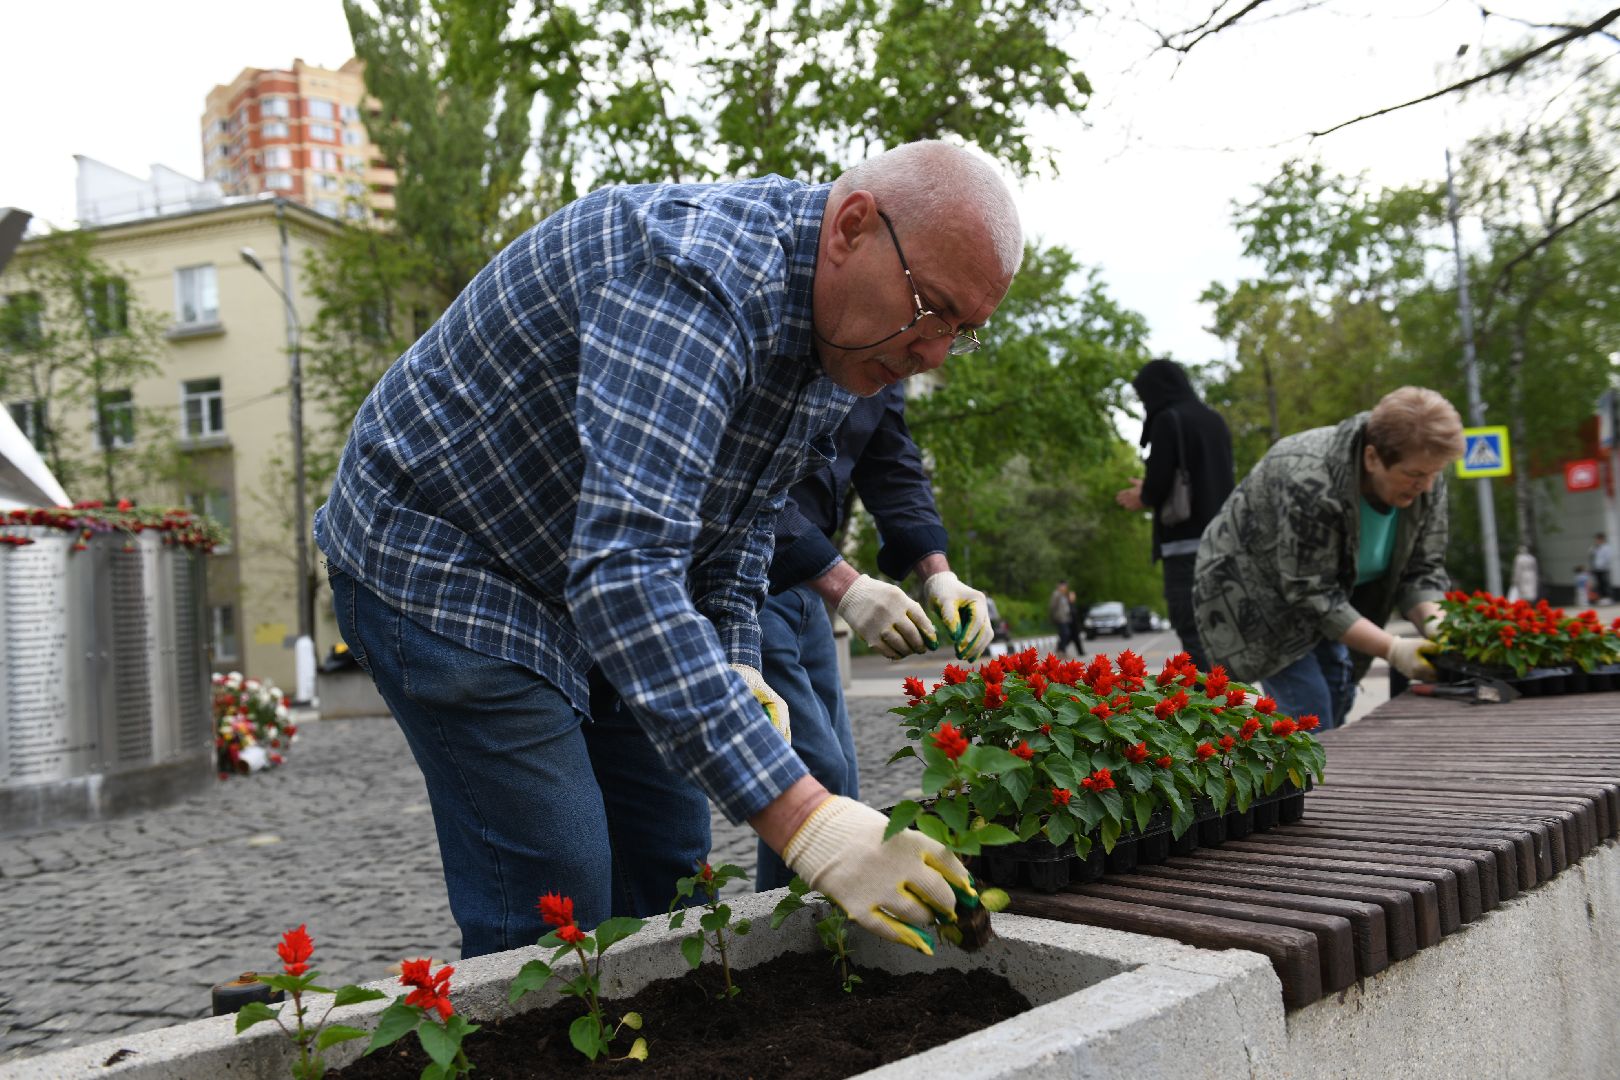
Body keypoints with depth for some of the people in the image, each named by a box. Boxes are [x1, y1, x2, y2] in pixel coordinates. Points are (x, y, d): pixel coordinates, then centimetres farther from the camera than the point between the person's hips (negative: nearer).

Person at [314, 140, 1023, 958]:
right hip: (437, 562, -8)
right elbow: (624, 568, -43)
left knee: (665, 874, 10)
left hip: (595, 578, 9)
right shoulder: (698, 276, -33)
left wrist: (735, 667, -7)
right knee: (556, 908, -10)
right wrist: (801, 820, -46)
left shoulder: (837, 332, -3)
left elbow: (737, 519, 10)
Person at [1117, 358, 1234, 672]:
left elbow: (1159, 488, -14)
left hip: (1188, 543, -8)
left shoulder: (1167, 420, -7)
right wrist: (1151, 491, 22)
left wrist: (1143, 499, 8)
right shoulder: (1214, 420, 15)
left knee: (1194, 635, -8)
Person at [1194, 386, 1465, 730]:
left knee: (1337, 695, 6)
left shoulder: (1425, 482, -14)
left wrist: (1436, 625, -27)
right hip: (1253, 592, -7)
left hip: (1316, 593, 8)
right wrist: (1392, 650, -34)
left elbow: (1421, 570, -7)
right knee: (1308, 708, -15)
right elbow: (1310, 592, -32)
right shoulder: (1311, 482, -37)